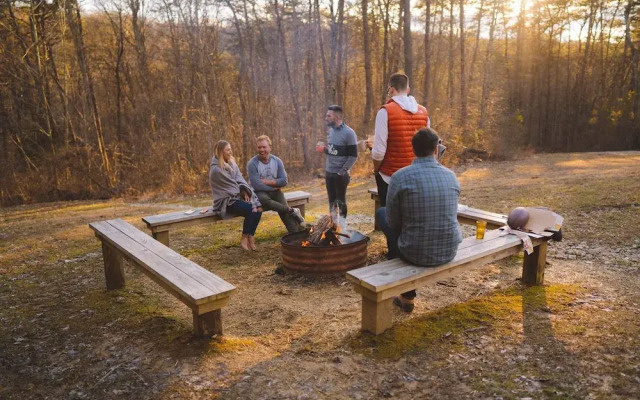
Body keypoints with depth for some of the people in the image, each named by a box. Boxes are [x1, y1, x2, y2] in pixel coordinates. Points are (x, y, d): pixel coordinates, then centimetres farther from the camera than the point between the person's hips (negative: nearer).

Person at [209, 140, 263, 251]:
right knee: (250, 209, -28)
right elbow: (230, 187, -12)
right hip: (226, 201, -7)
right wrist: (242, 193, -8)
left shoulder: (231, 163, 10)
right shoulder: (216, 169, -15)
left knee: (258, 207, -18)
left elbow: (239, 179, 4)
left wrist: (245, 191, -12)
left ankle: (250, 238, -10)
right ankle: (244, 239, -12)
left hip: (237, 195, 7)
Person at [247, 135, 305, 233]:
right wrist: (275, 186, -8)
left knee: (284, 210, -23)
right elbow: (257, 186, -17)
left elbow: (284, 181, -4)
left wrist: (266, 181, -14)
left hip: (275, 192, 3)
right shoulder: (252, 164, -12)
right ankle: (292, 211, -22)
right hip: (260, 193, -3)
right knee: (264, 200, -37)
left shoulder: (277, 161, 0)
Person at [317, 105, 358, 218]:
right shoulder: (331, 130, 7)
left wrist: (342, 171, -15)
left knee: (341, 201, 5)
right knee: (332, 201, 14)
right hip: (328, 172, 6)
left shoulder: (348, 133, -14)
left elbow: (353, 156, -13)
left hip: (340, 174, -6)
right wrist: (324, 149, -2)